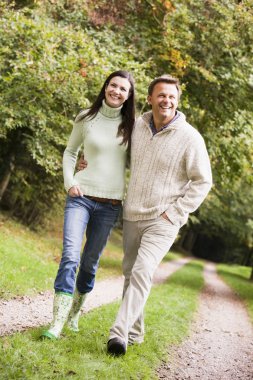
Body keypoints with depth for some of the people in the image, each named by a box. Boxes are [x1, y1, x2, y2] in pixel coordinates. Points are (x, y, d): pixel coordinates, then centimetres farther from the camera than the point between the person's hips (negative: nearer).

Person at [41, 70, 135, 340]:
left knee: (91, 260, 8)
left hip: (110, 203, 2)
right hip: (81, 196, -1)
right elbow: (70, 152, 11)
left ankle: (75, 312, 26)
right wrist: (69, 182, -2)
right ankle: (57, 323, -16)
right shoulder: (86, 118, 1)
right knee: (70, 254, -15)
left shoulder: (130, 125, 3)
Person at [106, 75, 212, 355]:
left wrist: (174, 213, -11)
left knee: (142, 272, -20)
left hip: (163, 220, -5)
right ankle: (134, 333, 25)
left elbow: (203, 181, -6)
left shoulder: (190, 137, -12)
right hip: (131, 215, 6)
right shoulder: (137, 127, 2)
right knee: (130, 274, 12)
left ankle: (119, 333, -22)